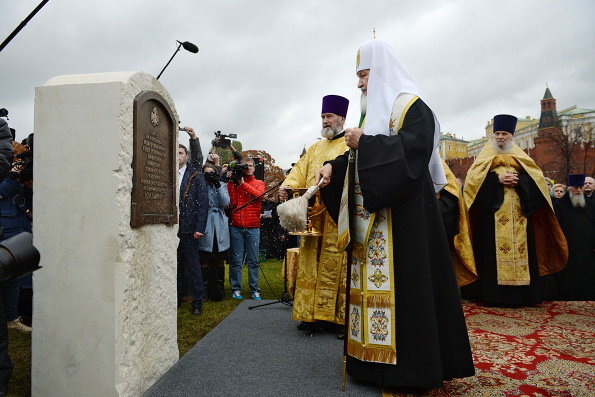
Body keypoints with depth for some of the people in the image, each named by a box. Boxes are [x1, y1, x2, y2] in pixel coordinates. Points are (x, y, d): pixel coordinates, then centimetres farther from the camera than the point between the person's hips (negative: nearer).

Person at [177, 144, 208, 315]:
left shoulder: (196, 176, 0)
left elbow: (203, 203, -5)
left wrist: (199, 228, -12)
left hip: (188, 229, -4)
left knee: (193, 267, 3)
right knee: (174, 266, 12)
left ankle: (197, 303, 14)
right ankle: (176, 299, 26)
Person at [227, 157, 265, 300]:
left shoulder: (259, 183, 13)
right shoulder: (234, 182, 11)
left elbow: (259, 195, -10)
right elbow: (231, 202, -3)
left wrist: (243, 183, -10)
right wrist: (231, 182, -3)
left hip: (253, 227, 0)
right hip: (236, 226, 0)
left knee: (253, 261, 3)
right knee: (236, 260, 2)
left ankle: (254, 289, 13)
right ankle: (236, 289, 14)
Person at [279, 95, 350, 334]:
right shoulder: (315, 149, 23)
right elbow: (300, 171, 16)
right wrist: (288, 186, -3)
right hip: (313, 214, 6)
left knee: (336, 265, -4)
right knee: (310, 264, 6)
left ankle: (341, 316, 6)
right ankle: (312, 314, 15)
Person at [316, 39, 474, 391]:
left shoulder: (410, 105, -3)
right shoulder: (374, 109, 21)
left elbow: (414, 147, -20)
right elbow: (362, 158, 20)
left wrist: (365, 143, -16)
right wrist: (333, 166, 3)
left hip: (402, 211, -9)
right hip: (371, 217, 9)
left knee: (403, 281, -7)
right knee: (373, 280, 8)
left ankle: (413, 365, 4)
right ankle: (378, 357, 17)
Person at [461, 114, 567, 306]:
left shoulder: (521, 157, 19)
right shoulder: (485, 157, 12)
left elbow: (536, 177, 8)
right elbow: (473, 178, -2)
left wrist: (519, 180, -9)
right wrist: (498, 179, -12)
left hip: (518, 215, 3)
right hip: (492, 213, -2)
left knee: (521, 247, -1)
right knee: (492, 252, -9)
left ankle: (520, 293, 5)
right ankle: (492, 291, -5)